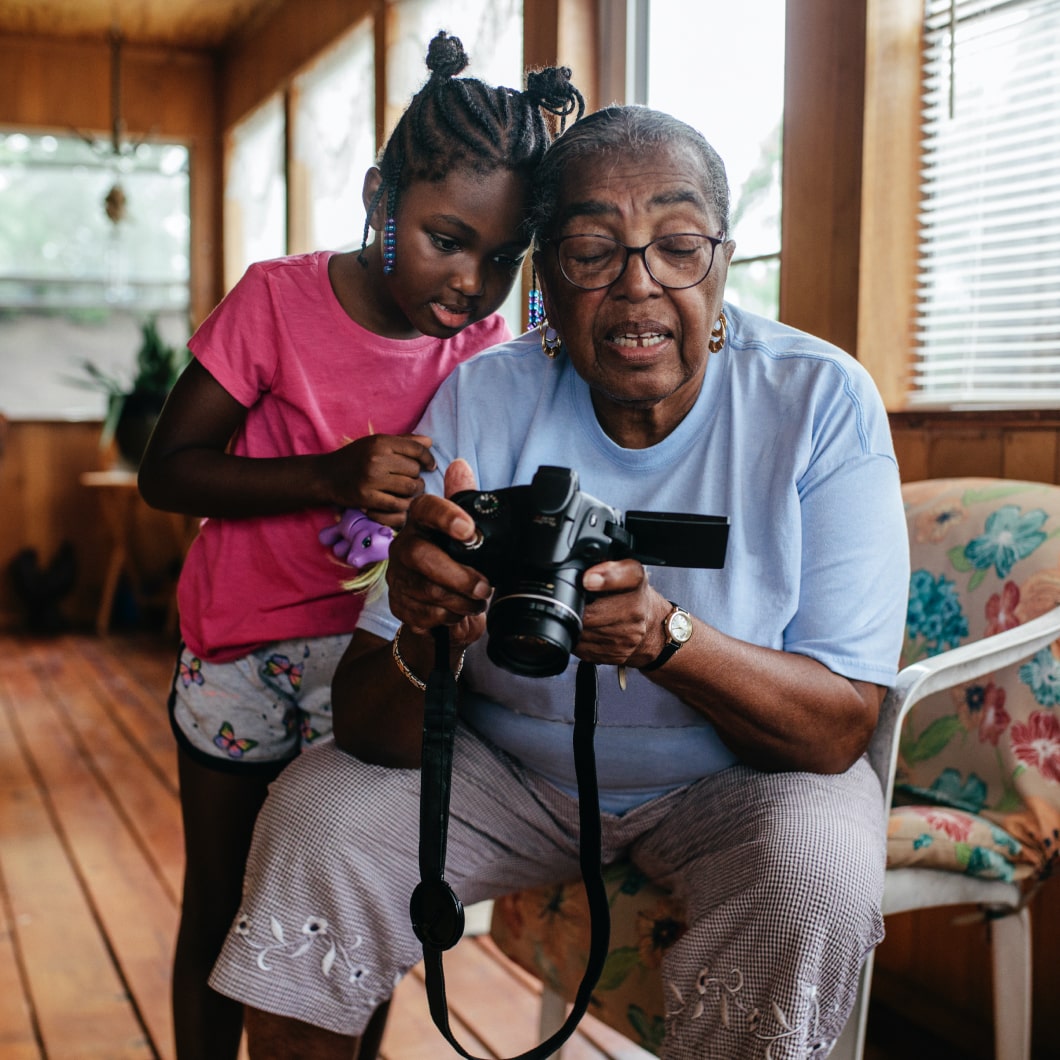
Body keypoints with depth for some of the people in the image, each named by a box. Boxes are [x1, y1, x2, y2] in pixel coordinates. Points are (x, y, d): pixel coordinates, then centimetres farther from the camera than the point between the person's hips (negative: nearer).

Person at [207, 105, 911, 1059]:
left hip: (739, 773, -1)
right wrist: (427, 645, -41)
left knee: (820, 863, -30)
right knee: (313, 814, -17)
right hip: (511, 768, 2)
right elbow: (369, 730, -16)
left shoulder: (822, 400, -17)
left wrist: (668, 637, -40)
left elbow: (843, 727, -20)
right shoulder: (482, 400, -13)